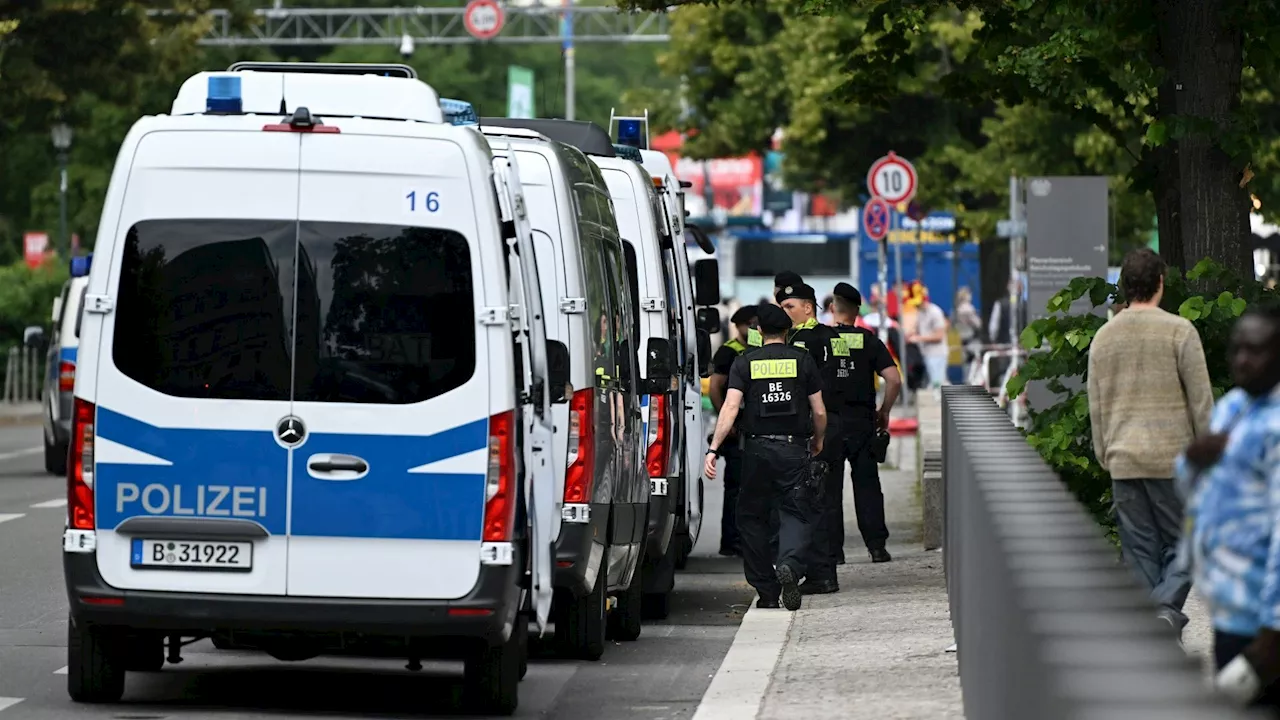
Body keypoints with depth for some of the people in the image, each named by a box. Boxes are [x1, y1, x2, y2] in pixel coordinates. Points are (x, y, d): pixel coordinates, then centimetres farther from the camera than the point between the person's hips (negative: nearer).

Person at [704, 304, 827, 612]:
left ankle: (766, 591, 10)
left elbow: (731, 407, -8)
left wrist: (713, 449, -10)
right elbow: (819, 412, 4)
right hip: (793, 448, 0)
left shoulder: (745, 363, 3)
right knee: (795, 513, 2)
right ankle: (789, 565, -27)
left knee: (752, 517, 12)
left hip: (756, 448, 1)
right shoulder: (802, 360, 3)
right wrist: (818, 441, 23)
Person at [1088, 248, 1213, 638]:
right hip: (1172, 456, -4)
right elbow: (1201, 400, -5)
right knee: (1181, 542, 2)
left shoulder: (1104, 337, 8)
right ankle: (1167, 606, -19)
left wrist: (1105, 457, 21)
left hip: (1123, 459, 4)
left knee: (1139, 548, 7)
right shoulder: (1179, 331, -6)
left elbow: (1096, 407, 13)